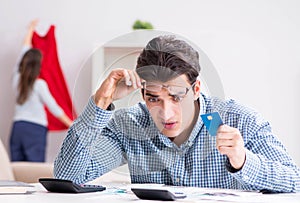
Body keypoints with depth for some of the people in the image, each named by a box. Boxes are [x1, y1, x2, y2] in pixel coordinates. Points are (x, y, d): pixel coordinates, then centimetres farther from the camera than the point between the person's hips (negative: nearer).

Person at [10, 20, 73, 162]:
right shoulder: (39, 85, -9)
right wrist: (72, 125, 4)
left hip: (17, 127, 6)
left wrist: (30, 30, 33)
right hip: (35, 129, -5)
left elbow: (24, 51, 18)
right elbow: (54, 108, -6)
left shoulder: (17, 79, 5)